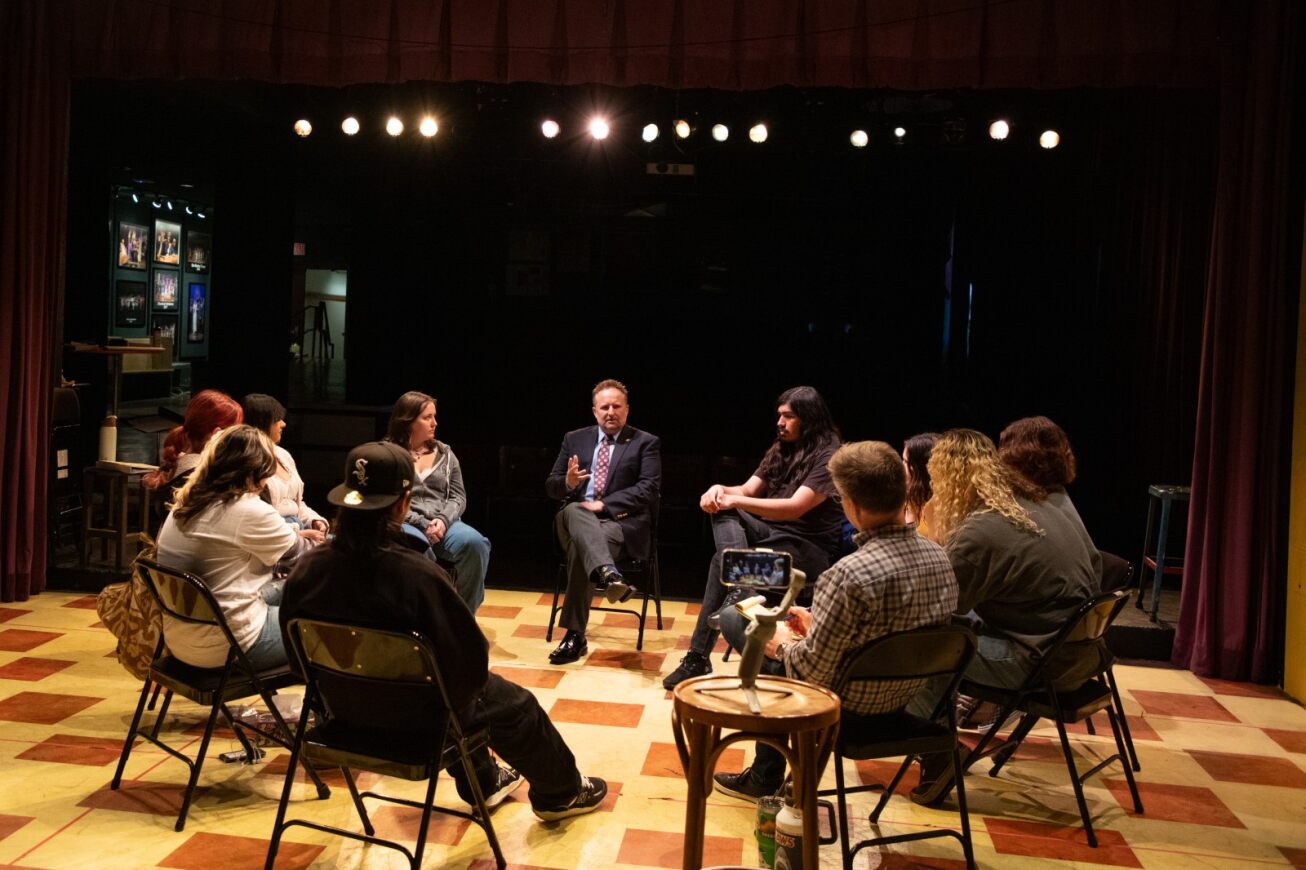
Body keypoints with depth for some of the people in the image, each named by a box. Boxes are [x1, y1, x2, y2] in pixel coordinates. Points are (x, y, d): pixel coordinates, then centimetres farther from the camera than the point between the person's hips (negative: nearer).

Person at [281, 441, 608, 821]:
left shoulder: (307, 569, -16)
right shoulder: (419, 576, -33)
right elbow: (471, 658, -24)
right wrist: (458, 690, -1)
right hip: (415, 717, -6)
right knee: (516, 704, 21)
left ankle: (483, 782, 52)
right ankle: (562, 792, 45)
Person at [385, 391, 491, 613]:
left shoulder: (444, 453, 18)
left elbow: (458, 496, 11)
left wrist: (443, 520, -10)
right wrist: (422, 524, -15)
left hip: (443, 523, 4)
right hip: (403, 524, -4)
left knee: (475, 543, -29)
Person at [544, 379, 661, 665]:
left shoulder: (646, 443, 7)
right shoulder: (574, 439, 17)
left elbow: (649, 489, -7)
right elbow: (551, 486, 14)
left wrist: (603, 504, -18)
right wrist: (568, 483, -12)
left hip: (621, 522, -2)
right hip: (576, 517, 3)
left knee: (580, 548, -35)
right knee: (573, 511, -37)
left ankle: (575, 635, -32)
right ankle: (608, 574, -62)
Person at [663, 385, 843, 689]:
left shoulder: (829, 457, -10)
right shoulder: (780, 451, 16)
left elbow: (796, 507, -22)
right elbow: (747, 490, 9)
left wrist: (736, 501, -27)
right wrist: (721, 490, -15)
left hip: (807, 547, -7)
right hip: (769, 531, 7)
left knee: (723, 563, -30)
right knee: (722, 510, -26)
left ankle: (698, 658, -22)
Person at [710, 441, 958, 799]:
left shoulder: (851, 573, -31)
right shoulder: (939, 558, -8)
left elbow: (813, 669, -24)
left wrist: (783, 645, -3)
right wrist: (819, 625, 11)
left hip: (849, 705, -8)